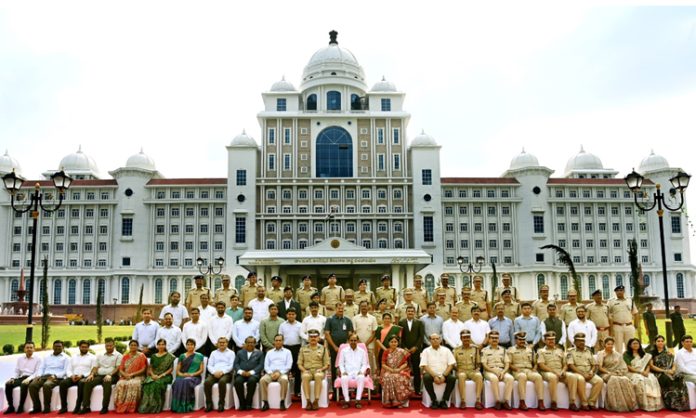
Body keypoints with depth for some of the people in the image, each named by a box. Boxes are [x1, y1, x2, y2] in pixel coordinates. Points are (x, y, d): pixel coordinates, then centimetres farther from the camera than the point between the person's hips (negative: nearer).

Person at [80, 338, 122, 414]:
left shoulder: (118, 355, 7)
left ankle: (105, 407, -35)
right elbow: (96, 367, 19)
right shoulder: (100, 356, 23)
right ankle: (86, 407, -23)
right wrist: (92, 374, -3)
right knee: (88, 383, -23)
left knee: (107, 383, -38)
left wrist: (110, 375, -20)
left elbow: (118, 368, -4)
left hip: (112, 376, -5)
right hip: (99, 376, 5)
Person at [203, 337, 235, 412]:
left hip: (226, 373, -3)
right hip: (214, 373, 3)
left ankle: (221, 404, -26)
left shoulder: (231, 353, 12)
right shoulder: (213, 353, 21)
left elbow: (231, 366, 1)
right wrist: (214, 372, -9)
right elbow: (209, 365, 11)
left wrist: (222, 372, -14)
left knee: (222, 381, -37)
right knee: (207, 382, -30)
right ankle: (209, 404, -19)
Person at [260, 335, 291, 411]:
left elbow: (288, 365, 2)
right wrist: (270, 373, -9)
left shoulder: (287, 352, 13)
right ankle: (265, 402, -24)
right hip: (270, 373, 2)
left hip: (282, 373, -2)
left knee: (284, 380, -37)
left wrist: (279, 372, -12)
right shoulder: (269, 352, 20)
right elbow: (266, 365, 11)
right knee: (263, 380, -29)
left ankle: (282, 402, -27)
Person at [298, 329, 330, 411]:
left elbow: (326, 364, 8)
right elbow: (299, 364, 11)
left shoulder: (323, 349, 11)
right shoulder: (303, 349, 14)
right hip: (307, 371, 1)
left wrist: (321, 369, -11)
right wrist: (304, 370, -8)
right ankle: (308, 401, -34)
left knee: (318, 376, -38)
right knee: (305, 377, -36)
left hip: (319, 371, -1)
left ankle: (316, 401, -35)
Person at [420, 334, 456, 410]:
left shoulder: (446, 350, 9)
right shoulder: (426, 351, 5)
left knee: (452, 378, -29)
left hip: (444, 375, 1)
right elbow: (424, 366, -5)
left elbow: (451, 365, 2)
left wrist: (443, 375, -12)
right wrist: (434, 376, -17)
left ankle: (444, 400, -15)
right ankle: (434, 400, -17)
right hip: (431, 374, -1)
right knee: (426, 377, -34)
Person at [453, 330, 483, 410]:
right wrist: (458, 369, -7)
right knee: (461, 376, -37)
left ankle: (478, 400, -33)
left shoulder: (475, 349, 13)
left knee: (479, 376, -33)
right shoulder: (456, 350, 10)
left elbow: (478, 363, 14)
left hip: (473, 371, 1)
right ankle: (463, 401, -35)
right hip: (461, 371, -1)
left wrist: (477, 369, -4)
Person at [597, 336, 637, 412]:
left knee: (626, 380, -29)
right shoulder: (600, 354, 6)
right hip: (605, 374, -4)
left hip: (617, 374, 4)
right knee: (614, 380, -37)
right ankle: (616, 405, -36)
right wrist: (609, 373, -14)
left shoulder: (617, 355, 19)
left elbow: (623, 367, 13)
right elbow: (599, 367, -3)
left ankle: (629, 404, -28)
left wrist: (618, 372, -6)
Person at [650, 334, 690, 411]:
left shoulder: (669, 354, 23)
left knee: (679, 378, -32)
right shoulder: (652, 353, 10)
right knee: (669, 380, -38)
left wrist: (672, 370, -7)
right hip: (658, 374, -3)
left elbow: (674, 365, 17)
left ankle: (681, 404, -31)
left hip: (670, 373, 3)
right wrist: (664, 371, -12)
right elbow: (651, 366, -1)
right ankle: (674, 404, -34)